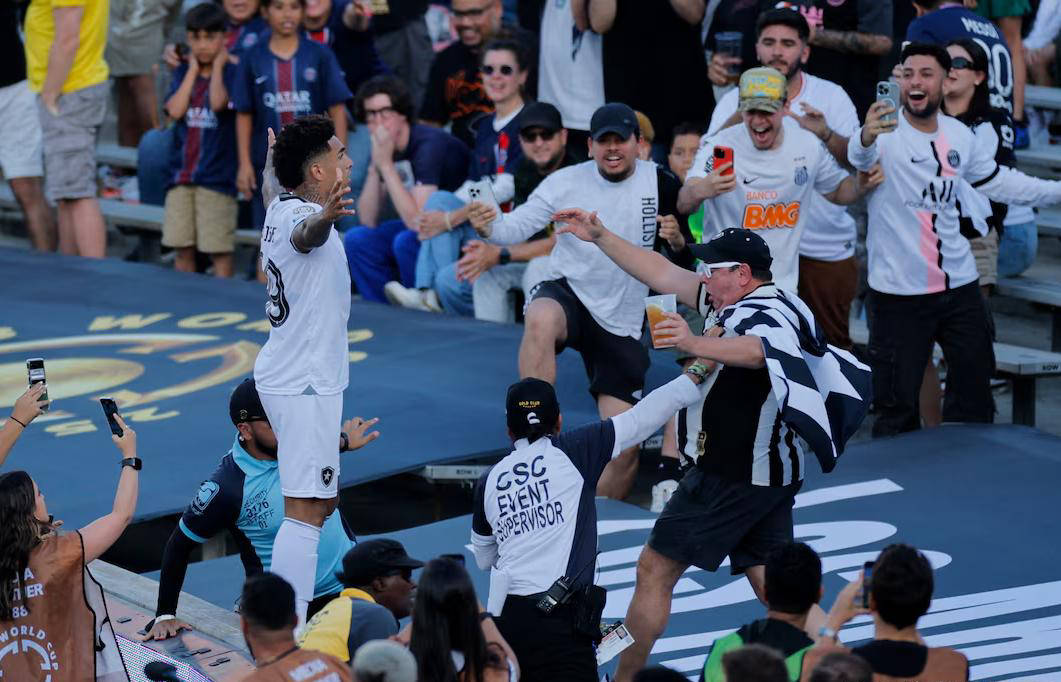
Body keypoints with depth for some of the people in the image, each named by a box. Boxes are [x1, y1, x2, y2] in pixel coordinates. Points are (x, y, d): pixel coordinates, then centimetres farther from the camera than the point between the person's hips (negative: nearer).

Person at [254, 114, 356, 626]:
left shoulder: (281, 207, 9)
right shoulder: (301, 215, -20)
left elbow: (270, 187, 34)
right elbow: (304, 234, -46)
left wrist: (273, 155, 56)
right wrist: (325, 216, -68)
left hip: (284, 375, 11)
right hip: (306, 383, -11)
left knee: (324, 499, 22)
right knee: (305, 511, -15)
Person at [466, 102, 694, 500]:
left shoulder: (661, 184, -4)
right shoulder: (566, 183, -9)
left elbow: (685, 261, 2)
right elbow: (517, 227, -13)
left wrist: (676, 241, -21)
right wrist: (488, 227, -35)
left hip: (621, 323, 2)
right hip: (567, 294, -2)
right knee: (541, 321, -40)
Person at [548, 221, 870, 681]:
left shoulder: (764, 315, -19)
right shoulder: (735, 304, 11)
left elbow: (759, 350, -44)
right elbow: (662, 275, 16)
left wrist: (697, 345, -60)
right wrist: (600, 237, 15)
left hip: (733, 477, -10)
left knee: (655, 569, -2)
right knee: (771, 583, 9)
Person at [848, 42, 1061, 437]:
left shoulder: (958, 135, 5)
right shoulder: (886, 132, -14)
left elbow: (997, 181, 22)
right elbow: (858, 156, -38)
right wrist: (865, 139, -63)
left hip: (959, 285, 6)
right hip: (898, 290, -6)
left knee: (975, 385, 16)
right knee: (897, 399, -1)